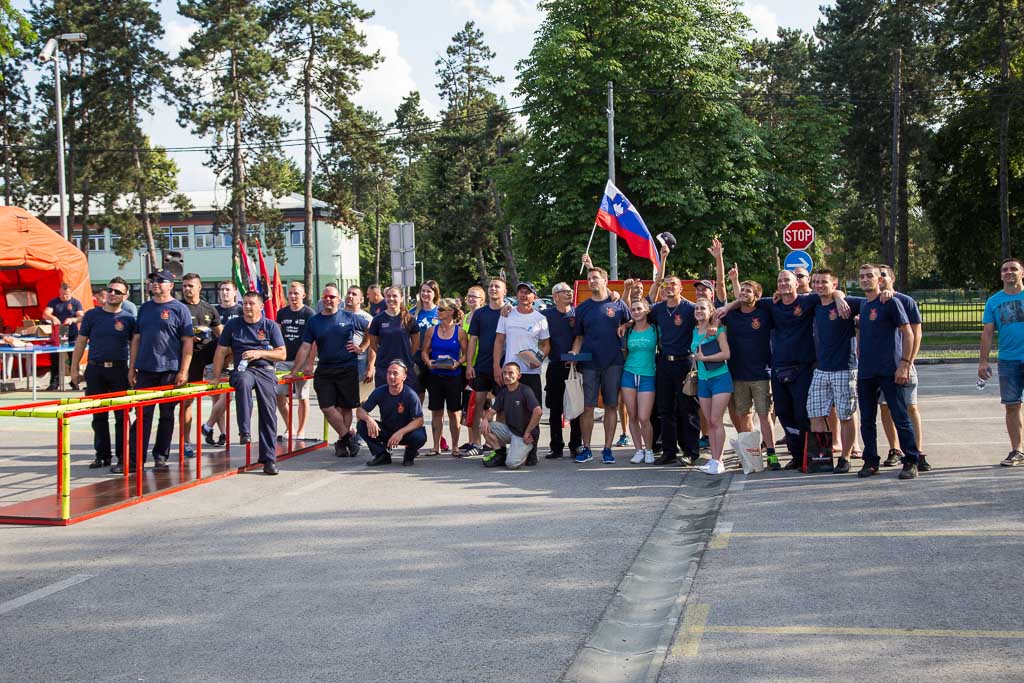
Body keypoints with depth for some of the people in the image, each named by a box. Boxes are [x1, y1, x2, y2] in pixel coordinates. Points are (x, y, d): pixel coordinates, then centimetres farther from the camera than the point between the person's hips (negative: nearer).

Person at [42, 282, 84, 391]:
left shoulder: (76, 303, 4)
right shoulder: (53, 302, 6)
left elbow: (81, 317, -5)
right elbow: (45, 314, -6)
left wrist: (72, 320, -26)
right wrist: (52, 317, -28)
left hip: (72, 336, -1)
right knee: (54, 359, 0)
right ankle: (54, 383, 5)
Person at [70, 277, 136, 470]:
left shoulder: (128, 319, 5)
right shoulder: (92, 315, 6)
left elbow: (134, 346, 8)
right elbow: (81, 342, 8)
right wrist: (74, 368, 4)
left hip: (119, 370, -1)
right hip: (95, 370, 1)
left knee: (122, 415, 0)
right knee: (99, 416, 5)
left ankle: (123, 455, 9)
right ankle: (102, 455, 14)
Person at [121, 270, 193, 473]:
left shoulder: (179, 309, -1)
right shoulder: (144, 308, 14)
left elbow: (187, 341, -5)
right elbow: (136, 338, 17)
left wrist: (183, 371, -11)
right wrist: (132, 367, 10)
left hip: (170, 370, -4)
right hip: (145, 370, 4)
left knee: (166, 415, 5)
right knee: (142, 415, 2)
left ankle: (161, 457, 14)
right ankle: (133, 459, 2)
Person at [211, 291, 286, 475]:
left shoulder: (271, 326, 7)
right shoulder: (233, 325, 10)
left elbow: (282, 354, 4)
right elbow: (221, 351, 11)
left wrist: (259, 353, -10)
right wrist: (216, 377, 3)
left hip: (265, 370, 1)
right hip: (242, 370, -1)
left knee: (268, 413, -8)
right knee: (243, 382, -39)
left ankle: (269, 459, -1)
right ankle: (244, 432, -40)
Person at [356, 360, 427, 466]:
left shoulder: (410, 395, -20)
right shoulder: (379, 392, -11)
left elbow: (419, 420, -24)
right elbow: (360, 411, -9)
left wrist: (401, 432, -39)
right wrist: (368, 418, -34)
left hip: (406, 431, -3)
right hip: (386, 431, 3)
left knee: (420, 437, -35)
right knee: (362, 425, -21)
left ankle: (410, 454, 2)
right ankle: (383, 455, -3)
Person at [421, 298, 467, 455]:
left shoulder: (460, 332, -2)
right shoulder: (432, 331, 6)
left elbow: (465, 353, 0)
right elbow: (424, 351, 9)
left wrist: (458, 363, -18)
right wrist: (428, 361, -10)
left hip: (453, 376, -2)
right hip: (434, 375, 3)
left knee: (454, 412, 2)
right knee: (436, 411, 6)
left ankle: (455, 447, 12)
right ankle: (436, 447, 14)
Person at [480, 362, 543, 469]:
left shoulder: (525, 391, -15)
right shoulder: (503, 392, 8)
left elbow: (538, 411, -26)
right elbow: (492, 410, 8)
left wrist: (527, 432, -20)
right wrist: (485, 419, -17)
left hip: (524, 435, -7)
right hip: (509, 430, 7)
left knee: (512, 464, -24)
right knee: (484, 427, -11)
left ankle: (527, 453, 9)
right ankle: (501, 455, 3)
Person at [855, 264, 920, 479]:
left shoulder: (890, 302, -6)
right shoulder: (862, 305, 14)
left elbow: (908, 334, -9)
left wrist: (904, 364, -15)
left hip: (888, 371, -7)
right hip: (865, 372, 7)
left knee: (900, 417, -3)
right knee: (867, 420, 9)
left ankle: (911, 462, 2)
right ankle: (870, 461, 18)